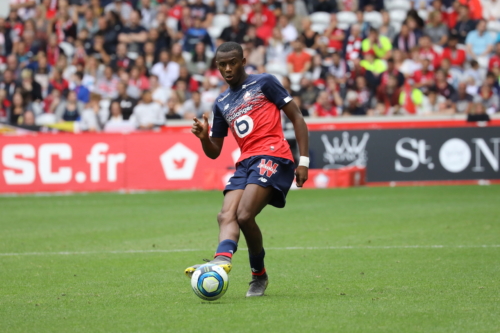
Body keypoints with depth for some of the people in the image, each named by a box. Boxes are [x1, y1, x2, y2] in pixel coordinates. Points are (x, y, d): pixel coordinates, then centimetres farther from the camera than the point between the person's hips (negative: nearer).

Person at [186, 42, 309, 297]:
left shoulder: (264, 82, 7)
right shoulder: (221, 103, 22)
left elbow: (296, 118, 5)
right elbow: (214, 152, 24)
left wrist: (304, 160, -3)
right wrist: (203, 137, 0)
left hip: (272, 157, -7)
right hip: (245, 163, 7)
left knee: (244, 215, -23)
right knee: (226, 215, -20)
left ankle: (259, 274, -8)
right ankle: (222, 261, -41)